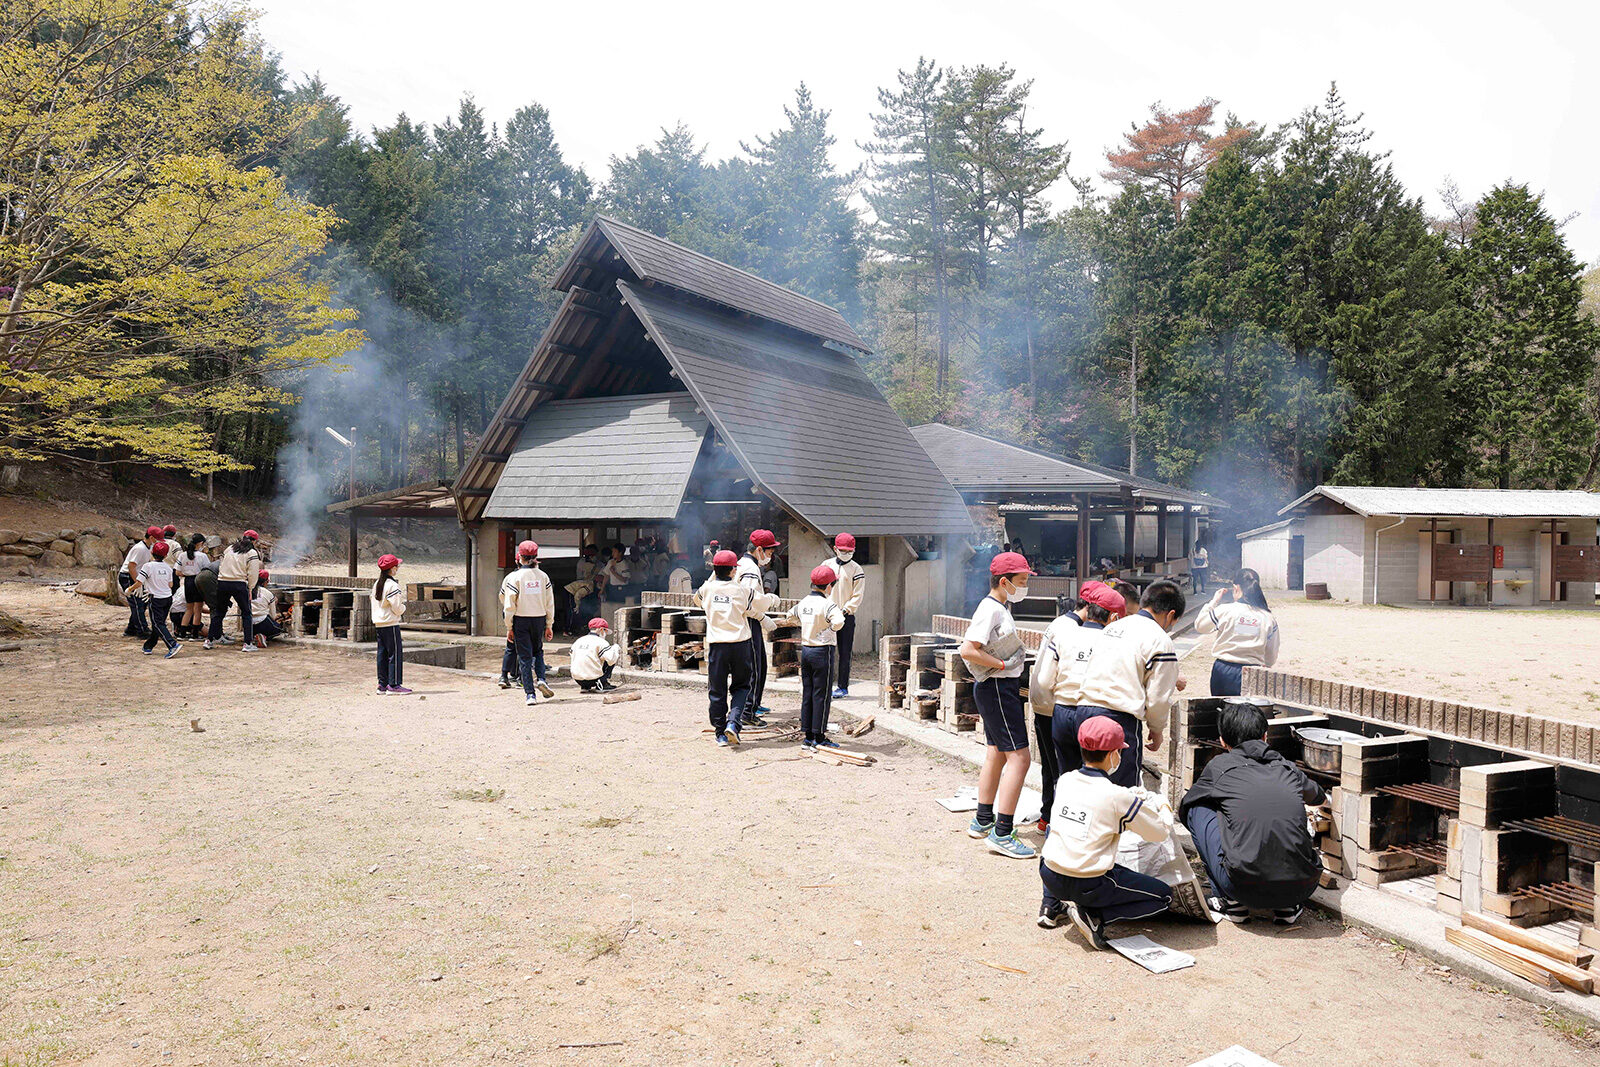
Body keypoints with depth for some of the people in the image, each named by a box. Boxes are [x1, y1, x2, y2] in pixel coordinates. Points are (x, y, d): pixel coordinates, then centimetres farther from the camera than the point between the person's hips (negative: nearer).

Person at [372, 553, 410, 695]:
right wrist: (404, 608, 4)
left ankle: (382, 684, 15)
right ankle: (394, 685, -5)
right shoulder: (392, 585, -15)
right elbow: (397, 608, -17)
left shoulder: (376, 584, 11)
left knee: (382, 654, 11)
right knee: (395, 653, -4)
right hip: (391, 624, -9)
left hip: (378, 624, 9)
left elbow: (375, 603, 17)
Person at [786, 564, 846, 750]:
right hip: (823, 651, -7)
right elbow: (838, 623, -31)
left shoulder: (803, 602, 6)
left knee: (807, 693, 12)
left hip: (805, 650, 7)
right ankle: (819, 737, 4)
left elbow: (791, 615, 23)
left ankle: (807, 735, 16)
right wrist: (839, 614, -10)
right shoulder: (828, 604, -15)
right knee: (822, 695, 0)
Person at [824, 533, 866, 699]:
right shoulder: (827, 565, 9)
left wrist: (844, 610, -14)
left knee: (844, 653, 2)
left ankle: (843, 687, 9)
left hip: (846, 616, -2)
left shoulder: (856, 570, 0)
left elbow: (857, 595, -3)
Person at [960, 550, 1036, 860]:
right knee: (1019, 757, -11)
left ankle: (983, 822, 29)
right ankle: (1002, 834, -9)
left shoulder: (999, 608, 14)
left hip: (1001, 689, 11)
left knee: (996, 754, 18)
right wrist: (1004, 665, -20)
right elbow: (968, 650, -25)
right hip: (997, 688, -11)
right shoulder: (990, 609, -18)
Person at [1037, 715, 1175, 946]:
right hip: (1088, 886, -5)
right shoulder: (1119, 797, -14)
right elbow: (1161, 832, -2)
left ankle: (1051, 905, 23)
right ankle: (1093, 916, -5)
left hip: (1049, 877, 5)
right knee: (1164, 895, 11)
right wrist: (1162, 804, 18)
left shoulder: (1064, 781, 1)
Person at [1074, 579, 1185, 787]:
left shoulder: (1113, 627, 19)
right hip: (1120, 717, -7)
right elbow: (1158, 698, -4)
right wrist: (1156, 731, 13)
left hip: (1085, 708, 7)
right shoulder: (1161, 641, -4)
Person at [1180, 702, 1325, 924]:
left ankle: (1233, 902, 14)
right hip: (1301, 888, 4)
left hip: (1245, 887, -4)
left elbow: (1182, 809, 26)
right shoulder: (1288, 768, 17)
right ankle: (1287, 907, 16)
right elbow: (1319, 797, 42)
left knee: (1197, 808, 16)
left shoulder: (1219, 766, 9)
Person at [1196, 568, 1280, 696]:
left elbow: (1199, 625, 7)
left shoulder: (1225, 610, -9)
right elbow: (1271, 658, 5)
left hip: (1223, 671, -1)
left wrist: (1214, 601, 13)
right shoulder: (1269, 618, -1)